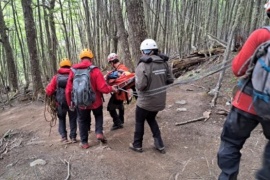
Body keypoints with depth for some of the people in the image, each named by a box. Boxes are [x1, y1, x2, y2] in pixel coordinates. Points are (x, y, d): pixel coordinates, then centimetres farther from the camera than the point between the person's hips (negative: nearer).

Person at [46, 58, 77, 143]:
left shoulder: (56, 77, -1)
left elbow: (49, 90, -6)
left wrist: (55, 93, 13)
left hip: (60, 102, 1)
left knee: (62, 119, 21)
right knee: (73, 119, 15)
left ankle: (63, 136, 16)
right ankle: (73, 137, 16)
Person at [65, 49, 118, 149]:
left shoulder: (73, 71, -6)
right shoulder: (95, 71, -16)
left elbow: (68, 90, -2)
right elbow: (103, 88, -20)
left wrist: (69, 102, 11)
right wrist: (112, 89, 0)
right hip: (95, 101, -2)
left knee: (82, 120, 20)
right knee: (98, 115, 27)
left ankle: (84, 142, 26)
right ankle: (99, 132, 11)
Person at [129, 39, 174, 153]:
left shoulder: (143, 65, -22)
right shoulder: (164, 63, -2)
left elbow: (140, 85, -27)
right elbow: (170, 80, 4)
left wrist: (136, 80, -5)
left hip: (146, 101, -6)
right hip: (159, 100, 6)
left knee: (139, 122, 17)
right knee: (151, 119, 27)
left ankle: (137, 145, 33)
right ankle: (159, 144, 30)